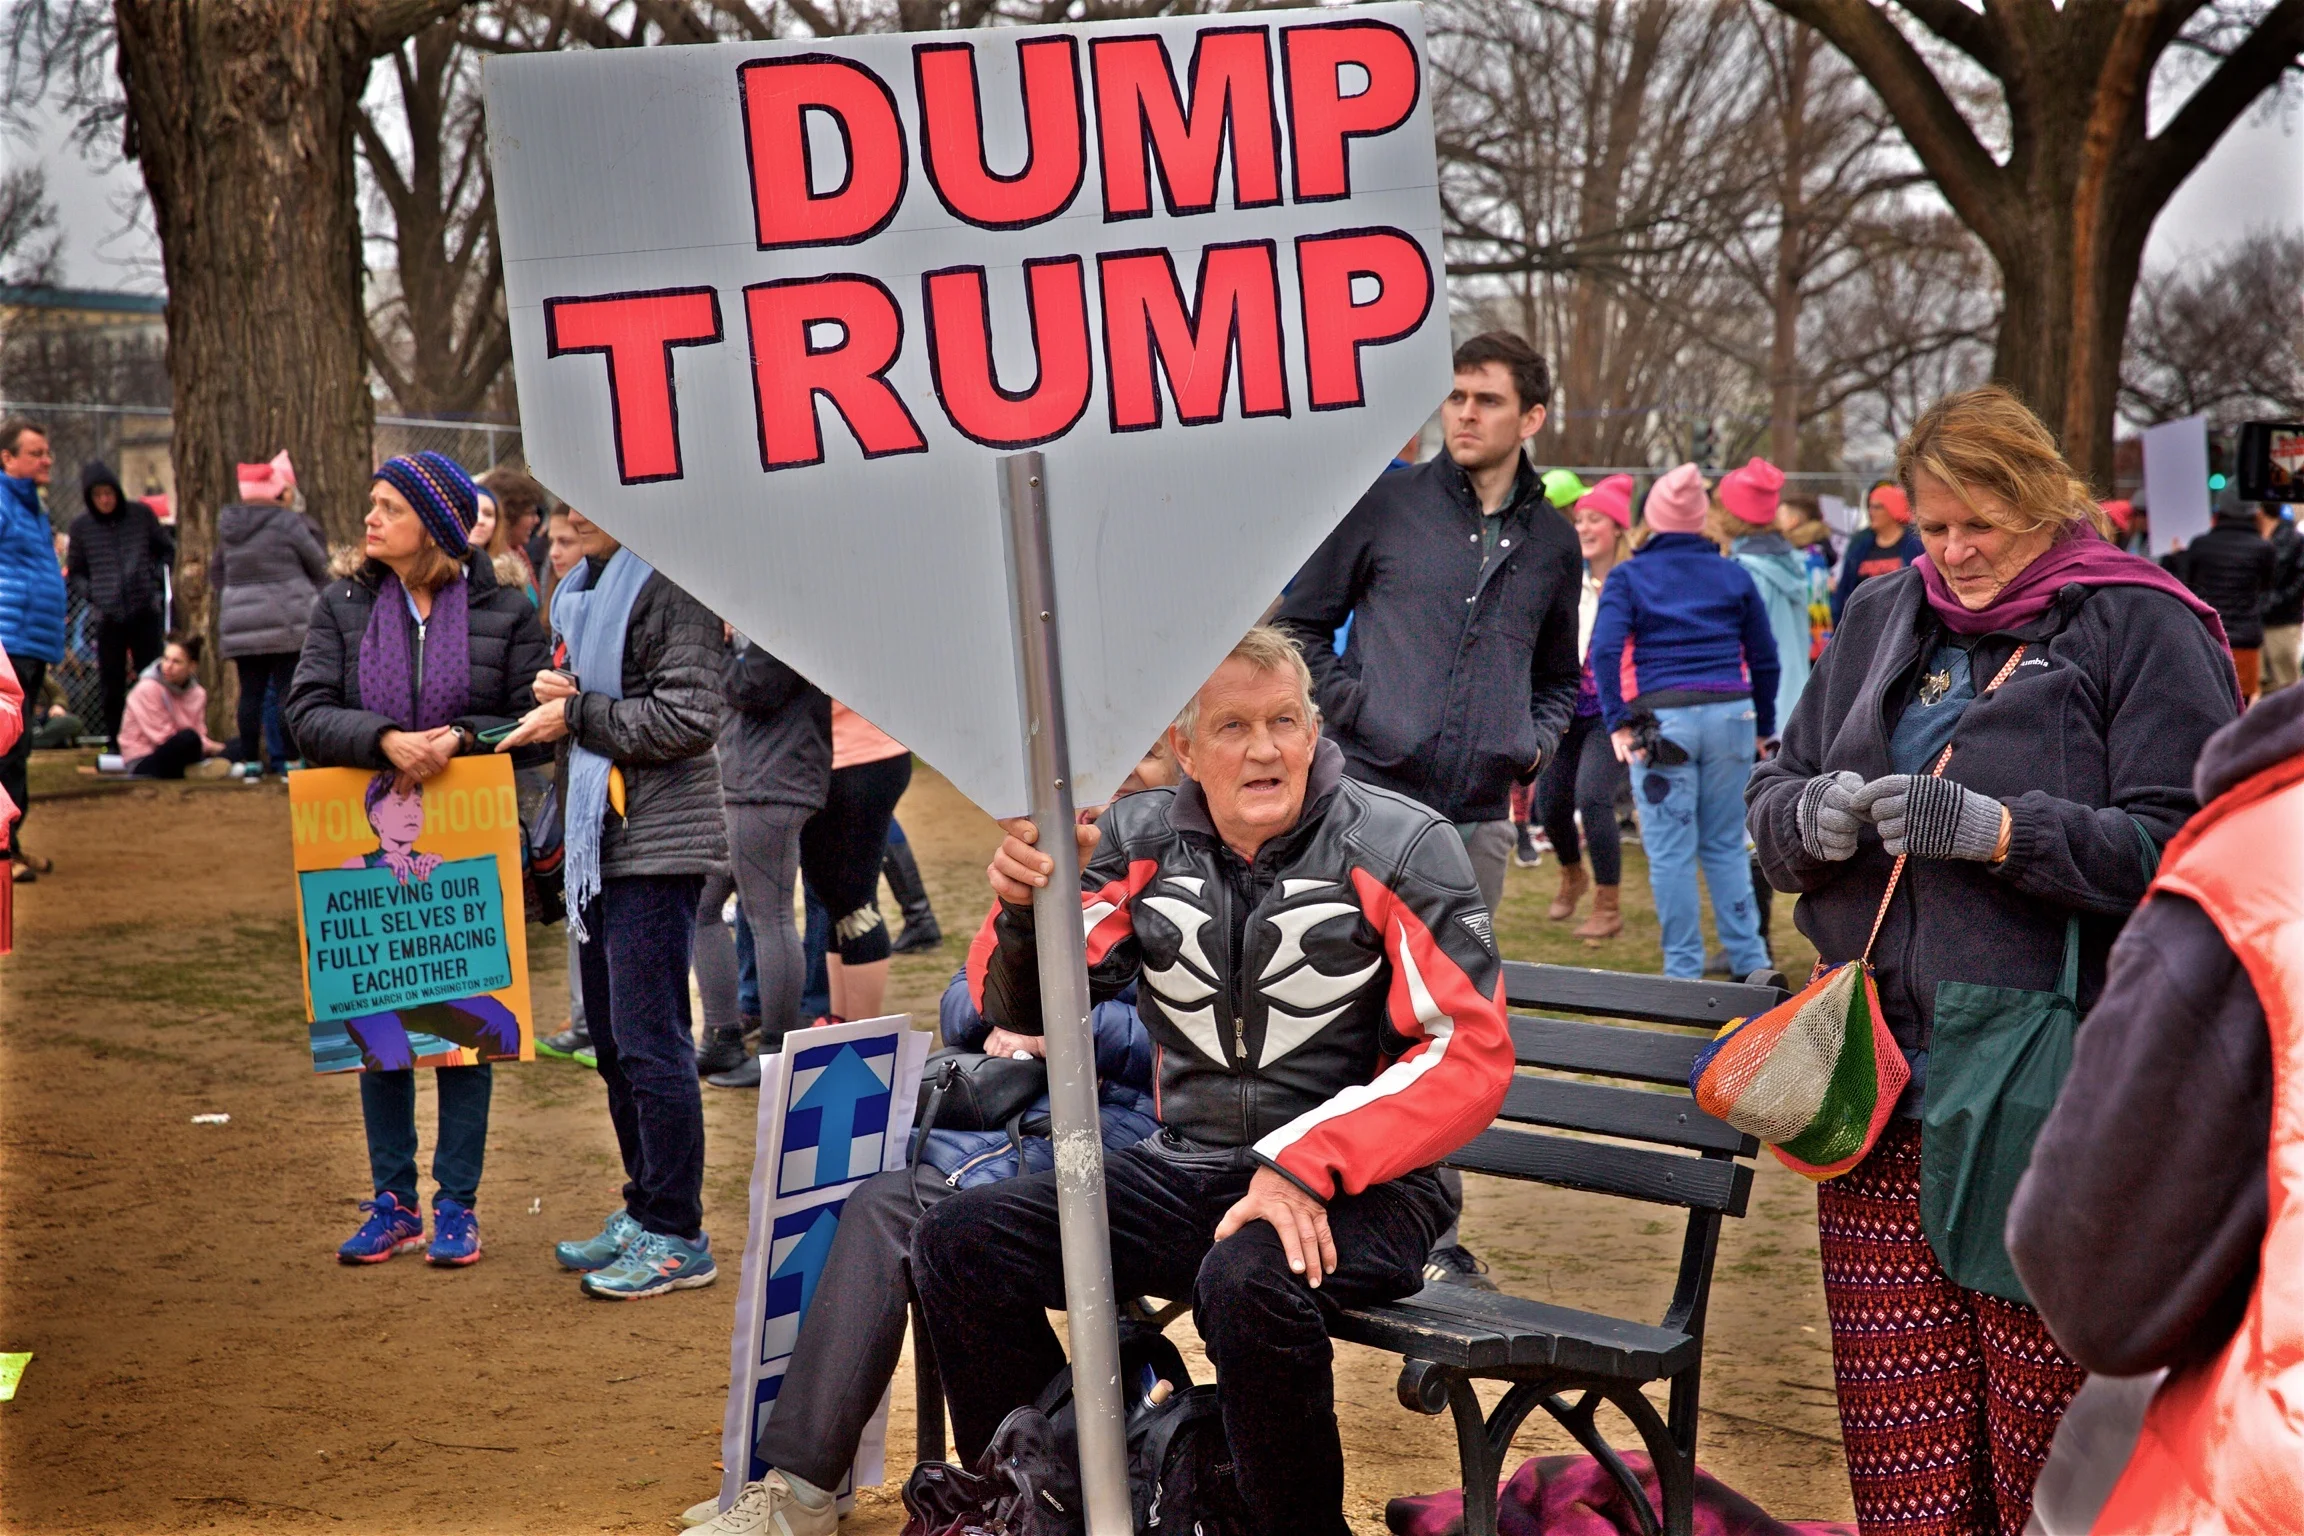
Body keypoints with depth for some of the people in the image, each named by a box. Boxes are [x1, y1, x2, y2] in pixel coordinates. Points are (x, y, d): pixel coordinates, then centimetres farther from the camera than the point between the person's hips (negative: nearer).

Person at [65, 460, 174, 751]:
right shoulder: (81, 526, 1)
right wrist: (92, 594, -4)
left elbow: (168, 550, 12)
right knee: (112, 685, 3)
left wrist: (156, 581, 0)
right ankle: (115, 744, 13)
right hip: (109, 616, 1)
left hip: (145, 611, 0)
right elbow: (74, 572, 11)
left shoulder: (141, 514, 1)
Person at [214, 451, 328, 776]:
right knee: (291, 689, -3)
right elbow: (318, 565, 2)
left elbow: (217, 572, 20)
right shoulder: (288, 522, -7)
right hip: (286, 622, -5)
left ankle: (250, 761, 7)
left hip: (240, 624, 5)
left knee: (251, 692, 7)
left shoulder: (229, 525, 12)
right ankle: (294, 758, -5)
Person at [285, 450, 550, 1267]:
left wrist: (460, 737, -20)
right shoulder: (343, 606, 4)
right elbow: (306, 712, -4)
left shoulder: (505, 612, -1)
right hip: (373, 844, 2)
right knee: (378, 1021, 7)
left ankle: (457, 1203, 13)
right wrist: (384, 739, -21)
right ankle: (392, 1202, 17)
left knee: (468, 1016, 3)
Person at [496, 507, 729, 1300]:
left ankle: (677, 1237, 1)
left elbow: (687, 719, -20)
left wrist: (577, 716, -13)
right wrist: (555, 695, 3)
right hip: (599, 844, 9)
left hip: (656, 846, -9)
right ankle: (643, 1213, 26)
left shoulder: (670, 586, -12)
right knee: (614, 1041, 15)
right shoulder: (579, 589, 16)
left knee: (650, 1043, -7)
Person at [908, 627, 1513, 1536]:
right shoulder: (1141, 842, 3)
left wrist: (1307, 1166, -23)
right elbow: (1020, 1008, 2)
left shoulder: (1398, 849, -8)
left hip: (1358, 1188, -5)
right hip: (1187, 1170, 5)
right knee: (959, 1247, -9)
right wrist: (1021, 907, -21)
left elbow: (1470, 1057, -13)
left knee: (1248, 1278, -36)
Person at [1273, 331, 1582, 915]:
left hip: (1482, 818, 4)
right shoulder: (1384, 504, 3)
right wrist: (1348, 703, -7)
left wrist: (1539, 739, 8)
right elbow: (1298, 626, 7)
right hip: (1371, 796, -4)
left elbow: (1559, 677, 27)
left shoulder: (1553, 541, 14)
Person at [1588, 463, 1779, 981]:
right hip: (1729, 716, 3)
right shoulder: (1734, 576, 12)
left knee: (1670, 853, 2)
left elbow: (1605, 650, -10)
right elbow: (1764, 657, 14)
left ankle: (1683, 970, 4)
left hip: (1662, 720, -3)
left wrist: (1617, 722, -11)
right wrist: (1764, 727, 22)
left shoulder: (1628, 577, 4)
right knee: (1726, 846, 12)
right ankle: (1750, 961, 10)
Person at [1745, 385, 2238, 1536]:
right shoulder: (1879, 619, 16)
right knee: (1896, 1435, 8)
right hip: (1881, 1085, 5)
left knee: (2048, 1429, 2)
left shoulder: (2137, 628, -2)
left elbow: (2179, 846, -11)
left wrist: (1995, 828, -20)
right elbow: (1770, 800, 17)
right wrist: (1813, 815, -6)